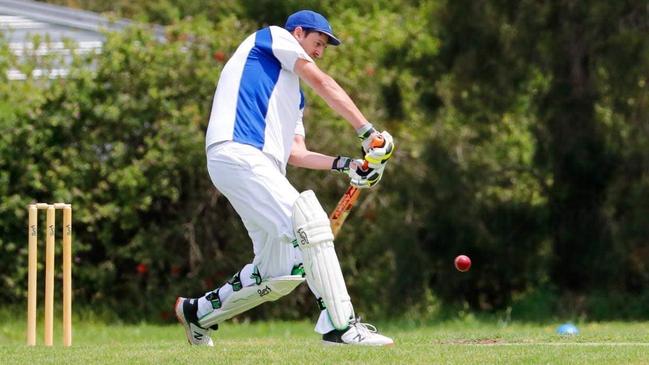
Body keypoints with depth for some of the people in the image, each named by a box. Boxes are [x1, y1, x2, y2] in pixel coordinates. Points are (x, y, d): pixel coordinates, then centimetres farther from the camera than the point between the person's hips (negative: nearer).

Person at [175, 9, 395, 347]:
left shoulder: (293, 96, 33)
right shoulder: (272, 36, 11)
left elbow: (295, 153, 20)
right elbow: (322, 83, 2)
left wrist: (345, 165, 6)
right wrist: (368, 132, -2)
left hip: (263, 168, 10)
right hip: (237, 153, -10)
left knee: (280, 274, 7)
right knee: (309, 221, -24)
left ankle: (198, 313, 25)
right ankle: (340, 325, -30)